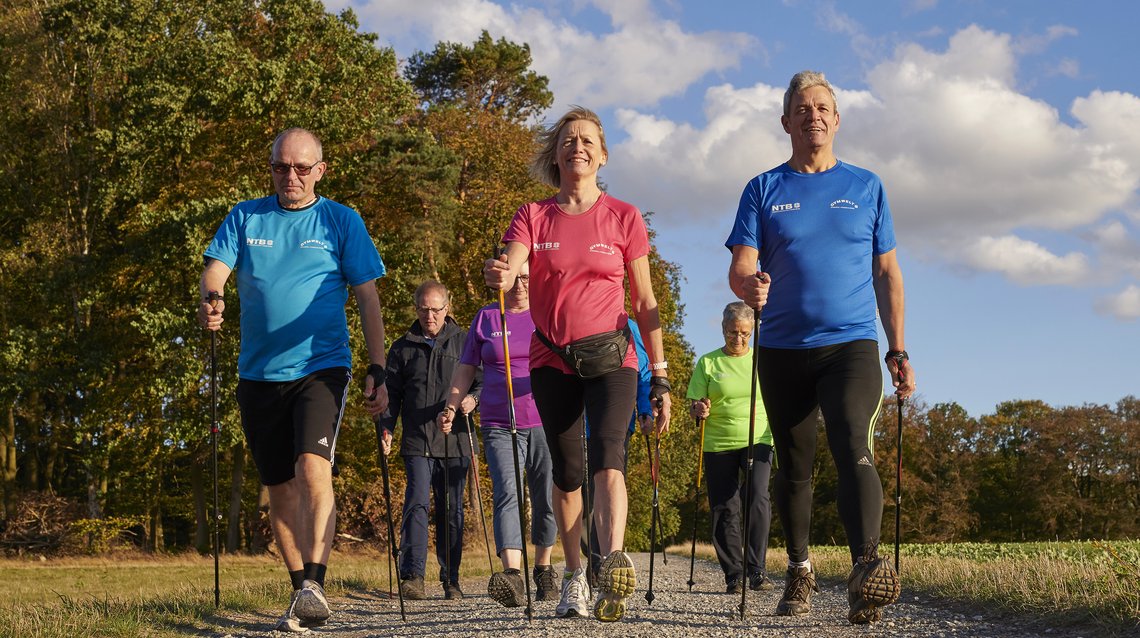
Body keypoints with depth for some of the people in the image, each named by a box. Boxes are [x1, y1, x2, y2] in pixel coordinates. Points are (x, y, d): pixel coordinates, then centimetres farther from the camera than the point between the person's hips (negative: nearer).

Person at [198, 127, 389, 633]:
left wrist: (377, 370, -5)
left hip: (321, 367, -3)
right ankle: (300, 593, 17)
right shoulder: (244, 217, 11)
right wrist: (211, 299, -25)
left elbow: (367, 297, 2)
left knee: (312, 467, -24)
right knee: (279, 488, 8)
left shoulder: (341, 221, 4)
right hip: (259, 374, 4)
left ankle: (315, 583, -26)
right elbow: (215, 269, -1)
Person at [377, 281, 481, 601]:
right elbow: (391, 393, 13)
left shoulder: (464, 341, 9)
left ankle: (451, 580, 15)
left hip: (455, 441, 0)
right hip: (417, 441, 0)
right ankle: (412, 575, -16)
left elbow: (483, 380, 10)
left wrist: (473, 399, -12)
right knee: (418, 502, -16)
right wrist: (385, 427, -2)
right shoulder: (403, 348, 12)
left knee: (452, 510, 6)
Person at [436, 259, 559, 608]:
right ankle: (512, 574, -33)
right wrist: (450, 408, 3)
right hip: (499, 426, -1)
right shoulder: (485, 317, 12)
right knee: (507, 494, -18)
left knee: (545, 499, 7)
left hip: (545, 423, 1)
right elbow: (465, 369, 14)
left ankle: (543, 567, 26)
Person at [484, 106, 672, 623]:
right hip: (552, 361, 2)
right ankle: (574, 578, 21)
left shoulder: (623, 217, 3)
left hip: (611, 357, -2)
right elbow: (508, 271, -12)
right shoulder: (533, 217, 6)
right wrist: (499, 275, -38)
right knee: (566, 472, 8)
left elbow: (645, 303, 5)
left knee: (606, 455, -23)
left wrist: (660, 377, 1)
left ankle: (614, 563, -39)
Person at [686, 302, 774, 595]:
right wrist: (699, 410, -18)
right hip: (718, 445, 1)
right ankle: (733, 574, 11)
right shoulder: (708, 362, 7)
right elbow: (693, 406, 6)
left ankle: (757, 570, -12)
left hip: (757, 441, 0)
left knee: (757, 500, -18)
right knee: (724, 510, 0)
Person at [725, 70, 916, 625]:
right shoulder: (763, 190, 8)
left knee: (852, 447, -23)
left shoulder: (866, 187, 10)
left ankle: (867, 566, -37)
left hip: (852, 345, -1)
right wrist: (749, 286, -26)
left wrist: (899, 351, 6)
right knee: (792, 467, 10)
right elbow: (740, 268, -1)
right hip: (782, 350, 2)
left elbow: (887, 273, 12)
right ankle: (799, 572, 25)